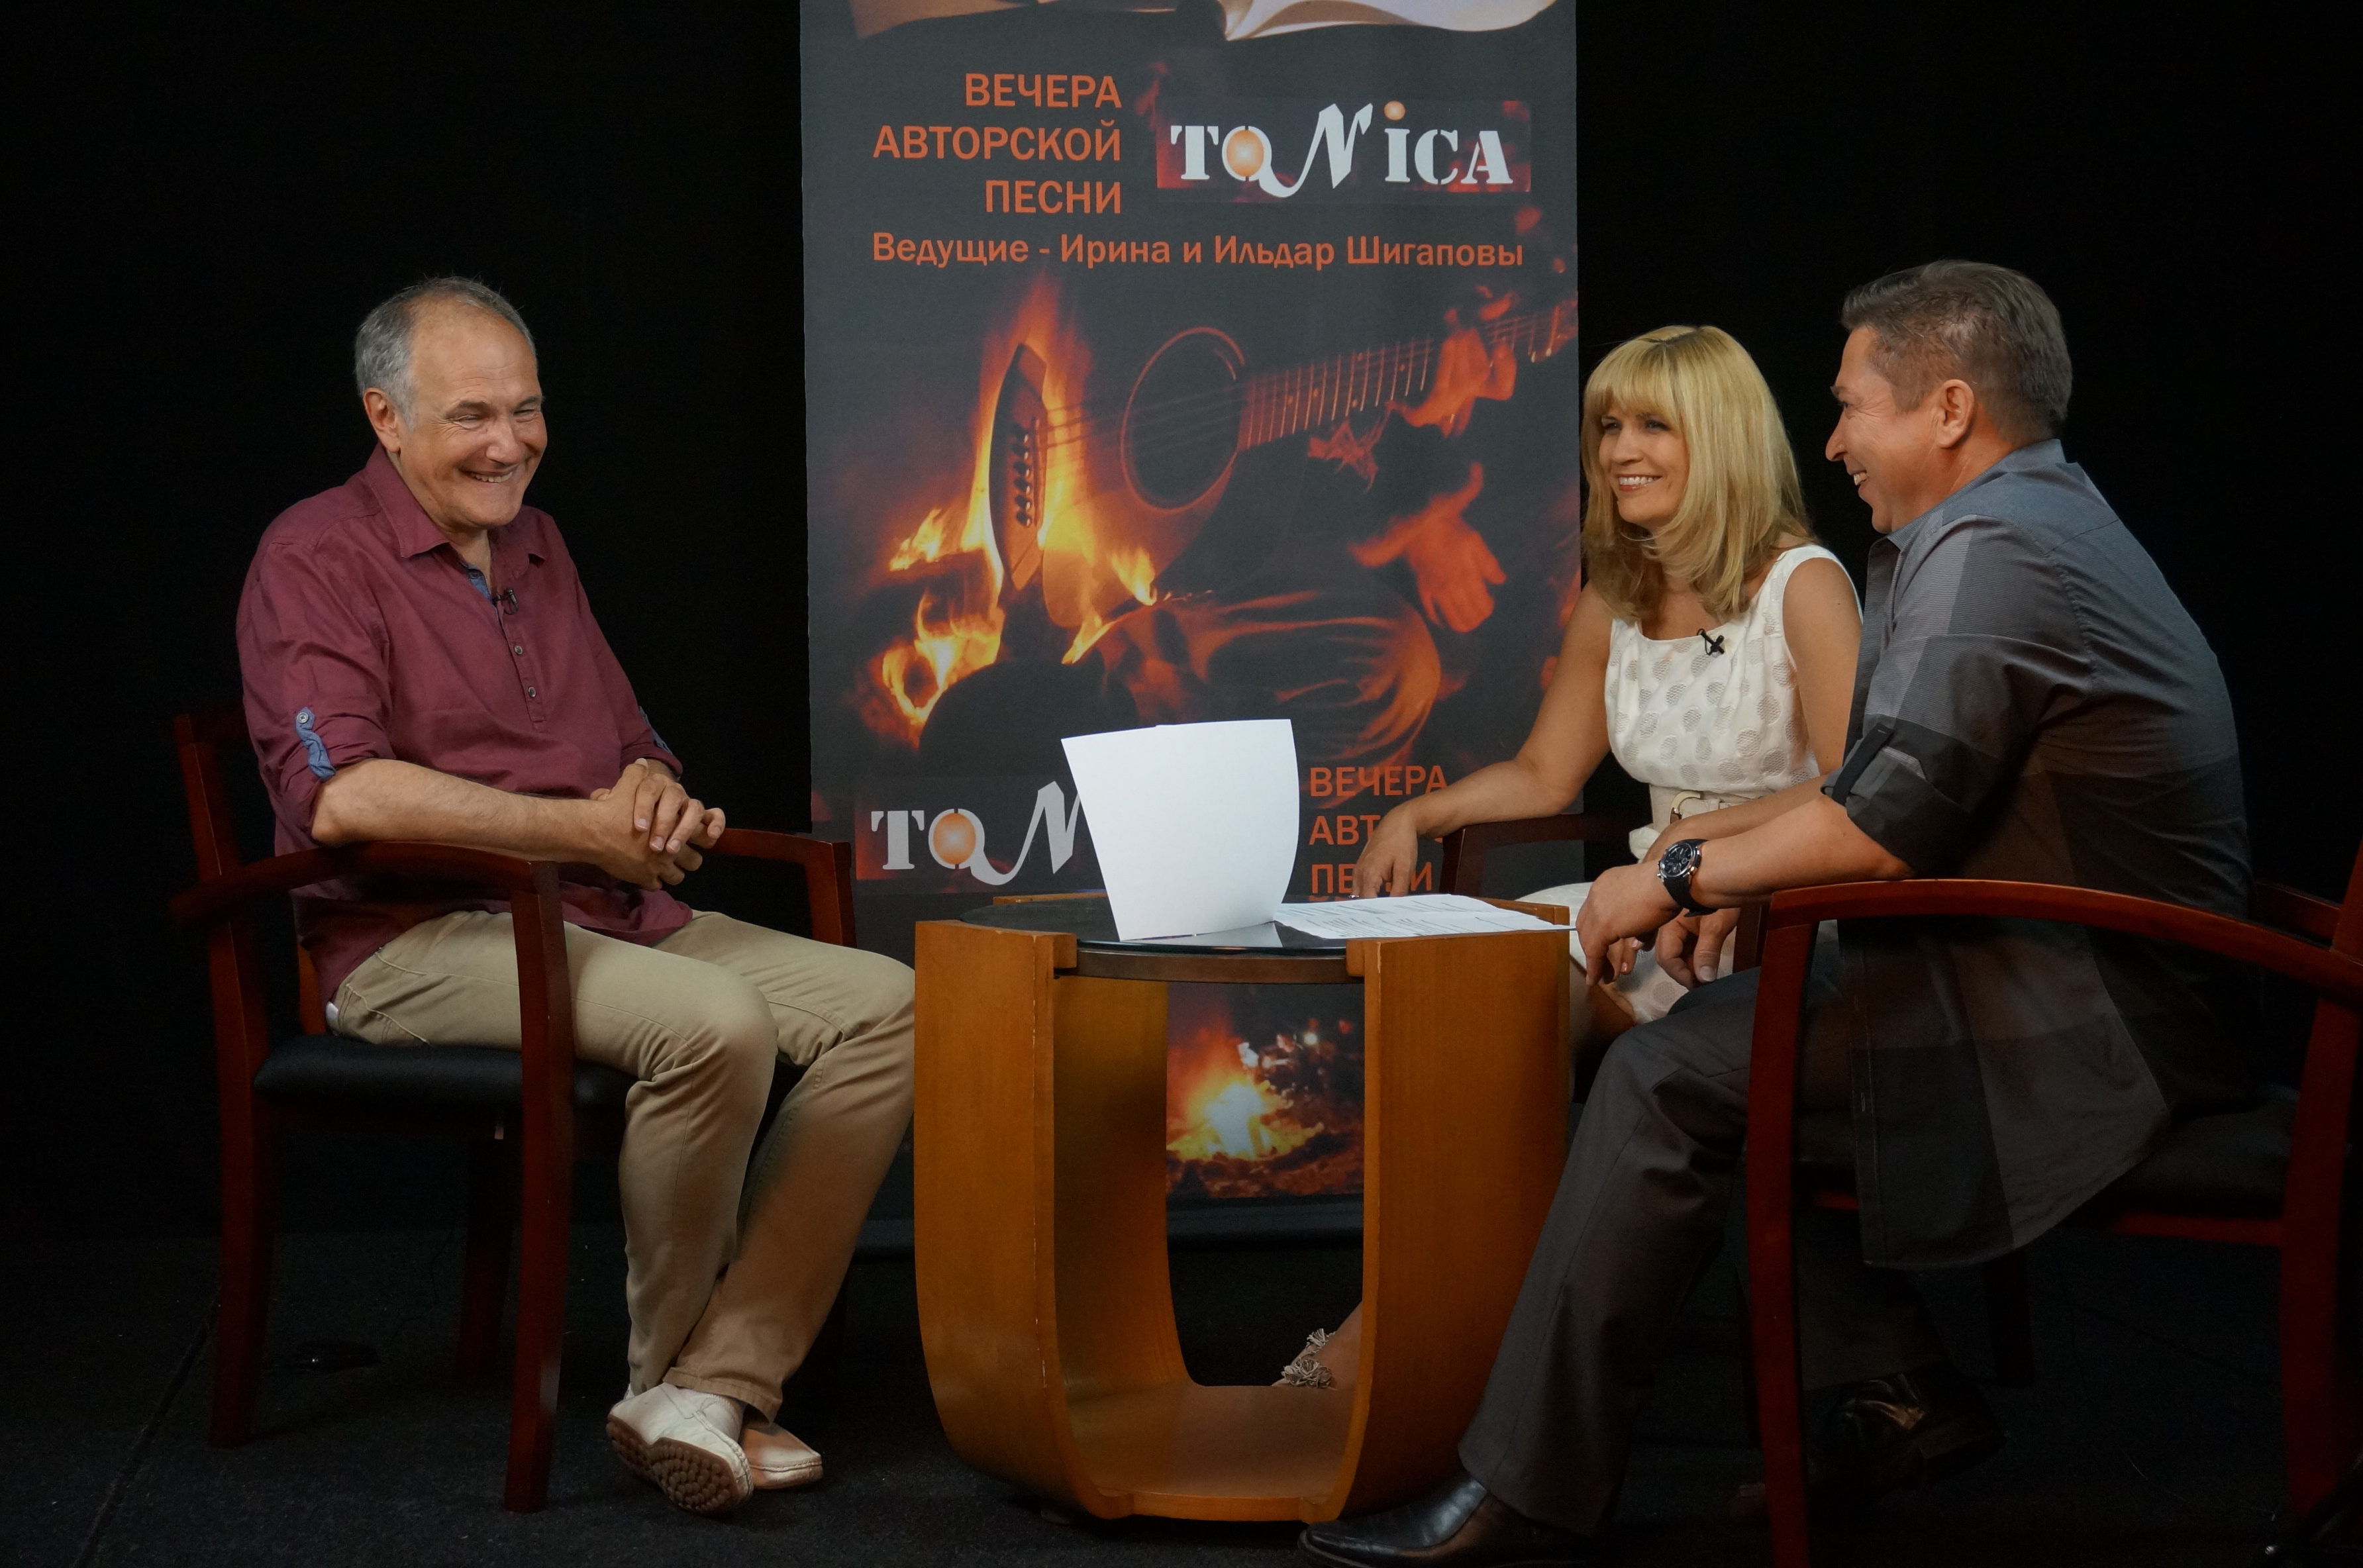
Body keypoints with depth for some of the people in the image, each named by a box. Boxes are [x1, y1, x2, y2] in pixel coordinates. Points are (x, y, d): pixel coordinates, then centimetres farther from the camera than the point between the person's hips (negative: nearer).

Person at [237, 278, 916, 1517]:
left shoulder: (536, 551, 20)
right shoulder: (318, 558, -5)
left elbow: (633, 749, 27)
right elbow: (341, 796, -20)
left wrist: (656, 790, 0)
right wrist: (584, 830, -16)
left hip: (613, 919, 8)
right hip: (422, 940, -8)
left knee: (884, 1005, -13)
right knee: (714, 1024, -33)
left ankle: (717, 1387, -19)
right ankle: (668, 1370, -10)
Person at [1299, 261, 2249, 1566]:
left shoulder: (1994, 554, -17)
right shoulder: (2043, 524, 18)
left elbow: (1882, 829, -24)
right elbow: (1902, 788, 23)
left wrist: (1682, 877, -11)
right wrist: (1712, 841, 17)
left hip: (2069, 1039, -11)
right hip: (2088, 1002, 11)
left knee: (1669, 1076, -13)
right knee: (1724, 1011, 17)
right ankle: (1895, 1390, 14)